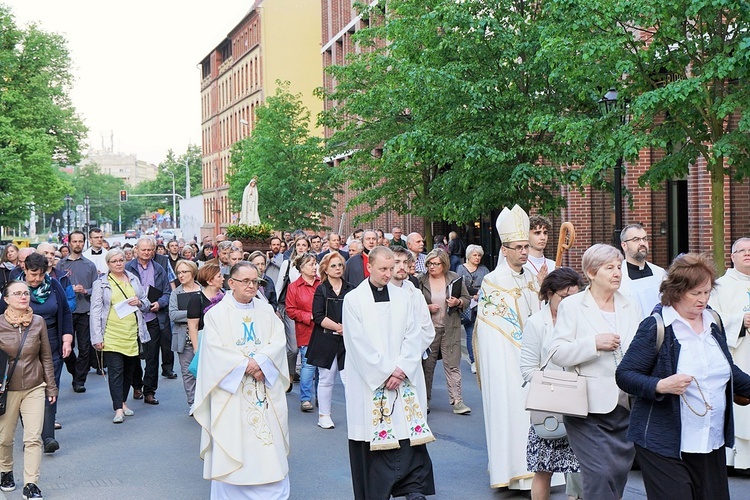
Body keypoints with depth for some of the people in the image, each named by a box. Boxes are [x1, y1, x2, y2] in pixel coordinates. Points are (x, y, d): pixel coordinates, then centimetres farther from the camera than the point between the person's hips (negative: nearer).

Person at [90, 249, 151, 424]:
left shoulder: (134, 280, 13)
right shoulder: (101, 284, 2)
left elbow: (147, 304, 19)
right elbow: (95, 312, -2)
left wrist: (140, 302, -5)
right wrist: (97, 337, -9)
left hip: (133, 334, 4)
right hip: (112, 335, -4)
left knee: (129, 370, 10)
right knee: (116, 370, -9)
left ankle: (122, 402, 25)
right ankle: (118, 409, -9)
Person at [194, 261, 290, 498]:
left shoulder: (266, 311, 9)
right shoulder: (217, 314, -1)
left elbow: (279, 341, -2)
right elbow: (216, 351, -10)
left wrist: (259, 361, -17)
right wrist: (246, 365, -15)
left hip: (266, 389, 3)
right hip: (231, 392, -3)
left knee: (269, 444, 3)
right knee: (233, 445, 0)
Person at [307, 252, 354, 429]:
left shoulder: (350, 290, 8)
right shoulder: (321, 290, 3)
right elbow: (318, 316, -7)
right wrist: (338, 327, -14)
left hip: (347, 341, 1)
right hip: (326, 340, -1)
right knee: (326, 379, 7)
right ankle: (324, 415, 18)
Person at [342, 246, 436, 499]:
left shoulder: (403, 297, 8)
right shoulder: (354, 299, -1)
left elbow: (414, 336, 5)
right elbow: (358, 343, -6)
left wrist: (401, 369, -8)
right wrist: (385, 372, -10)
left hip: (404, 378, 3)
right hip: (369, 381, -2)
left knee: (409, 431, -3)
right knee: (372, 438, 0)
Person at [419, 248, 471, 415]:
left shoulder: (454, 278, 3)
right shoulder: (421, 280, 1)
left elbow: (467, 299, 7)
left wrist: (458, 302, -12)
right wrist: (427, 307, -12)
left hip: (450, 328, 0)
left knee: (453, 365, -1)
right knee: (427, 365, 7)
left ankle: (457, 401, 0)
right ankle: (425, 399, 19)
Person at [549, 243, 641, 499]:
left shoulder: (631, 307, 15)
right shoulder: (572, 306, 0)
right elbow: (557, 353, -7)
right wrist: (595, 343, -16)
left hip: (625, 406, 5)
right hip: (588, 407, -5)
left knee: (619, 473, 10)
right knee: (600, 475, -12)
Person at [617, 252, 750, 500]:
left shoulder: (713, 322, 11)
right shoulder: (656, 327, -10)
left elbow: (729, 371, 26)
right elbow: (624, 375, -12)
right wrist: (661, 386, -26)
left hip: (712, 442, 7)